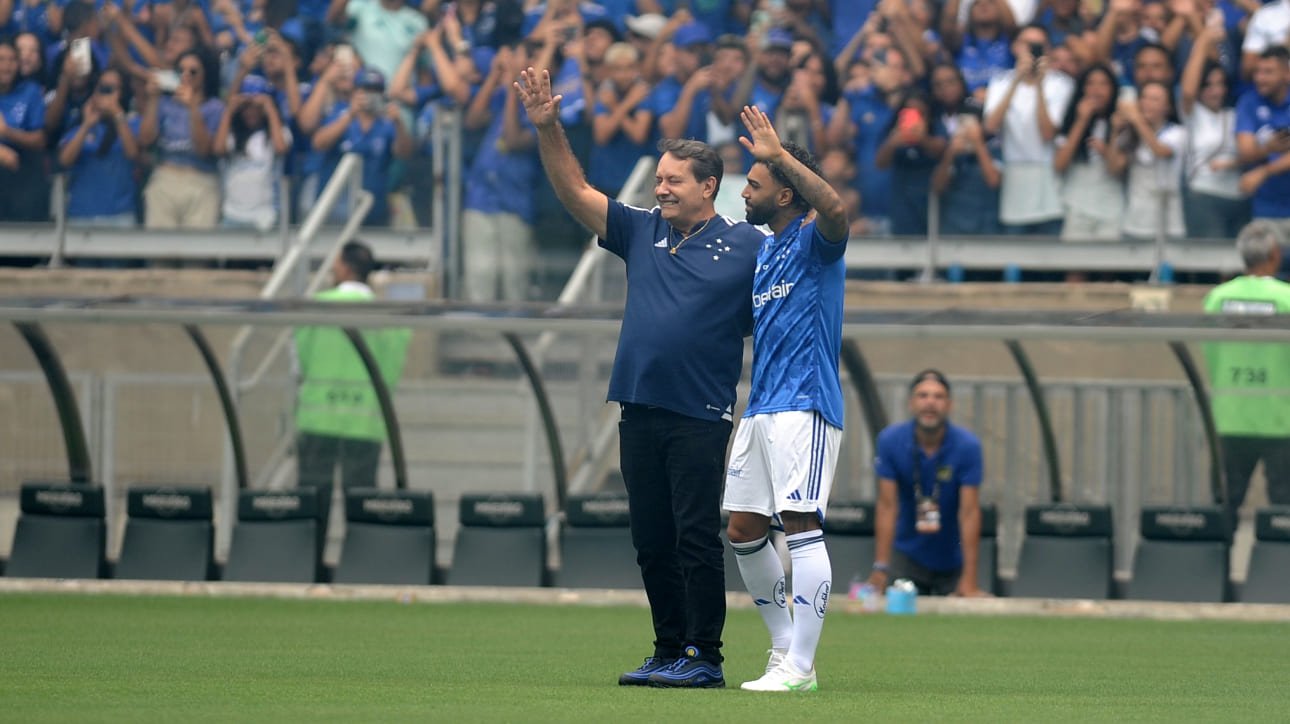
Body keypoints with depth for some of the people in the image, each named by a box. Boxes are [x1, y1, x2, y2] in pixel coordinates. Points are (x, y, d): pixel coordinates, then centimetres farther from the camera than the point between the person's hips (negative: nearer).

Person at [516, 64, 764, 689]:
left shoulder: (746, 246, 0)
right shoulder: (641, 233, 13)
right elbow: (575, 191, 11)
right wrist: (547, 127, 1)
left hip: (701, 415, -6)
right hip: (640, 411, 6)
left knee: (696, 538, -6)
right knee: (652, 542, 8)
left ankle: (704, 657, -2)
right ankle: (669, 653, 15)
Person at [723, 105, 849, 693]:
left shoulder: (815, 240, -7)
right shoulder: (761, 253, 19)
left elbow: (836, 209, -31)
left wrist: (780, 154, -29)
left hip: (804, 406, -9)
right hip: (760, 406, 9)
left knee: (801, 525, -13)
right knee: (743, 529, 8)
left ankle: (799, 667, -14)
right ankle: (785, 646, 19)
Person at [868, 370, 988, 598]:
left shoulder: (967, 446, -16)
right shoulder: (890, 441, -13)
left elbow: (969, 512, -19)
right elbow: (887, 506, -15)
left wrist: (969, 580, -24)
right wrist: (880, 568, -23)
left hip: (953, 560, 0)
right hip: (907, 558, 0)